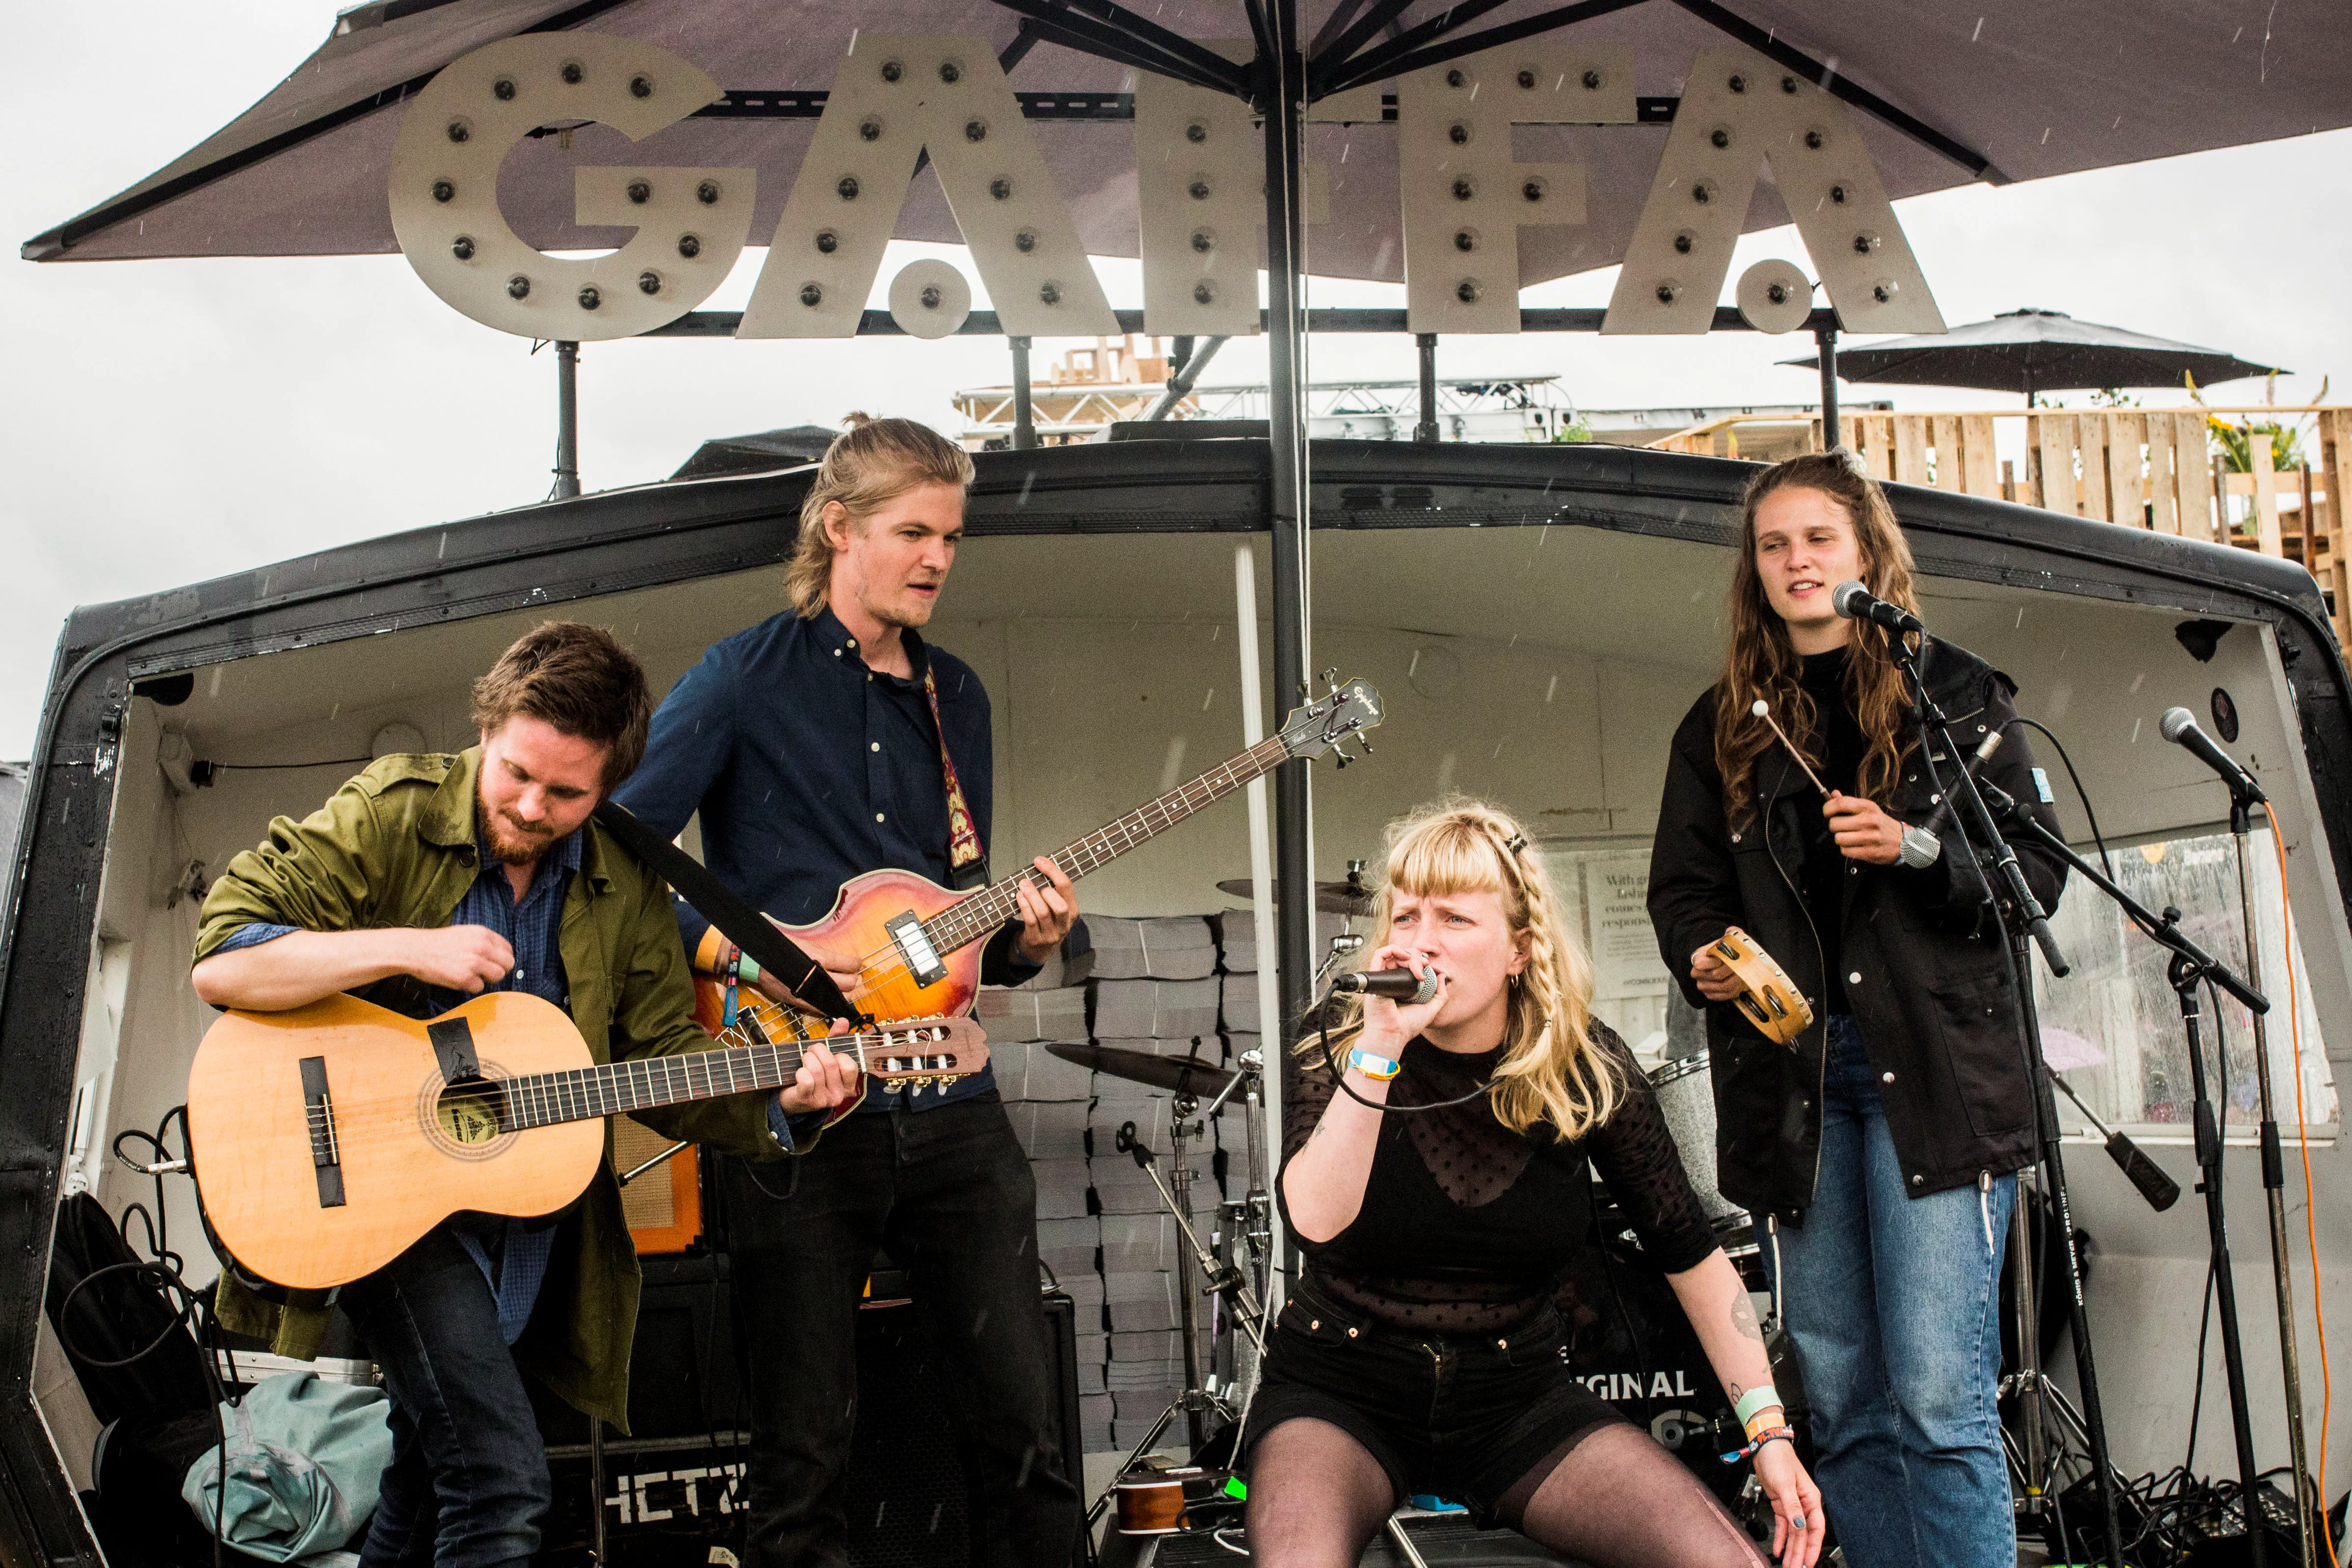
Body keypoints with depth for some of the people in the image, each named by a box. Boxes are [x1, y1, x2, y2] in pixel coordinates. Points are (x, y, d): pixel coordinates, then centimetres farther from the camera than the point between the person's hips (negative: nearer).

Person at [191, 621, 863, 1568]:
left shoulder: (627, 887, 3)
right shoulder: (387, 818, -9)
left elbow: (660, 1061, 4)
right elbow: (220, 962, -14)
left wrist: (778, 1092, -14)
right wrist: (408, 948, -23)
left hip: (535, 1228, 5)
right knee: (502, 1487, -19)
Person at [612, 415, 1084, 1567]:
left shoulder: (955, 697, 15)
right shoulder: (746, 677, -2)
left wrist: (1021, 940, -2)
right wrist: (742, 949, -17)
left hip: (950, 1110, 5)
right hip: (802, 1114, -4)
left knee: (1020, 1427, 7)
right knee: (803, 1454, 4)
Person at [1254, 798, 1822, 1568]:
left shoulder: (1589, 1070, -7)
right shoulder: (1338, 1057, -10)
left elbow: (1690, 1251, 2)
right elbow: (1316, 1222, -28)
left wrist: (1768, 1429, -2)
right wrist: (1382, 1047, -33)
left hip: (1517, 1399, 2)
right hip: (1343, 1395, -2)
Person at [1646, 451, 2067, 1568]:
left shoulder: (1957, 699, 7)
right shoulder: (1722, 729, 15)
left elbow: (2039, 873, 4)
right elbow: (1681, 886, 15)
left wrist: (1919, 850, -14)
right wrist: (1703, 955, -7)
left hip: (1934, 1066, -3)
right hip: (1791, 1071, 3)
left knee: (1938, 1396, -10)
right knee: (1840, 1400, 7)